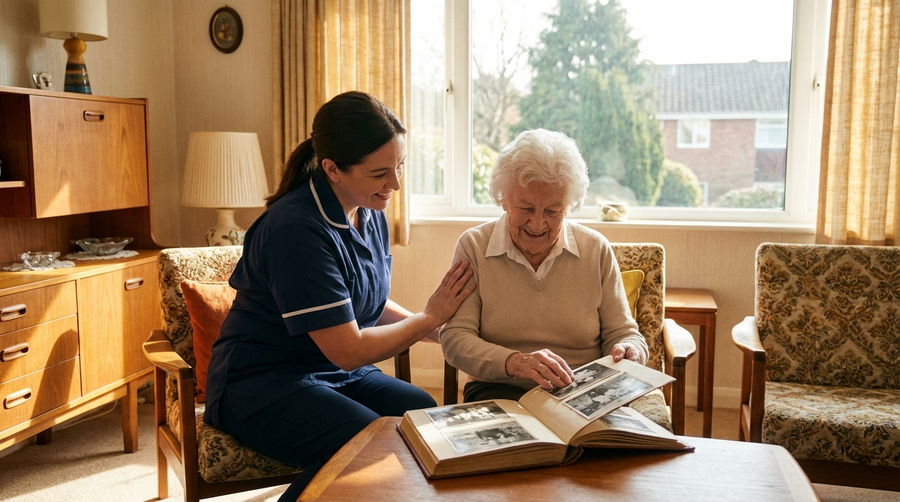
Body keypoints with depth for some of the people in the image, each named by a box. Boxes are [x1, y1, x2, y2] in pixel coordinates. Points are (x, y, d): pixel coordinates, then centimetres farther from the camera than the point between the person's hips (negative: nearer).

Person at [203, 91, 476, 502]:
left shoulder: (370, 213, 4)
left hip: (337, 373, 7)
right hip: (262, 382, -7)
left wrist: (441, 330, -2)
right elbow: (348, 351, -21)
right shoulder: (297, 228, -23)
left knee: (424, 413, -18)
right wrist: (429, 318, -9)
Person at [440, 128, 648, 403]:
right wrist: (514, 362, -25)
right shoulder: (473, 246, 0)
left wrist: (628, 351, -16)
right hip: (500, 391, -2)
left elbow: (622, 333, 10)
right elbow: (454, 339, -7)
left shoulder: (597, 249, 6)